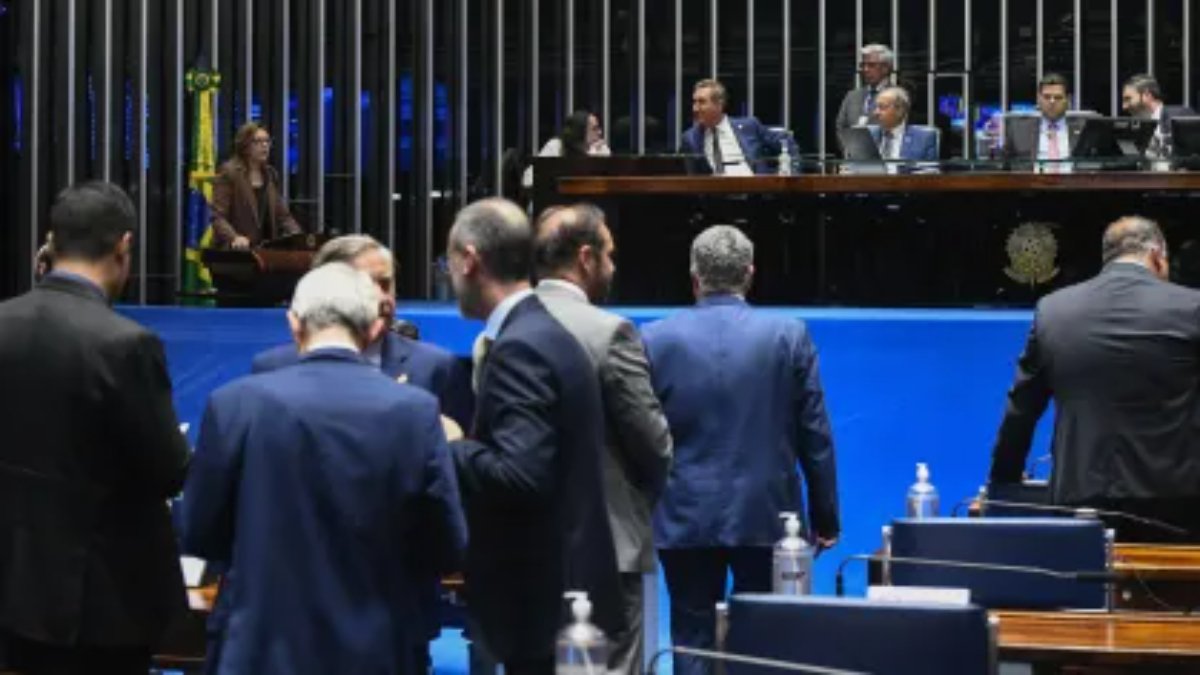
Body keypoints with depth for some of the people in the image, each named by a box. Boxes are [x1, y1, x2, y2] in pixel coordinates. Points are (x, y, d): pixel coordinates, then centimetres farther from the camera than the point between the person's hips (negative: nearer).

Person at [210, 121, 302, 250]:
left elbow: (282, 215, 15)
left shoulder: (271, 175, 16)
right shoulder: (229, 173, -3)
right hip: (237, 251, -5)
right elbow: (217, 217, -9)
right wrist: (234, 238, -27)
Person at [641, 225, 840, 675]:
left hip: (685, 518, 0)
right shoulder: (789, 336, -3)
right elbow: (815, 436, -1)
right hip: (766, 517, 0)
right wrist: (825, 518, 7)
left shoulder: (655, 339, -2)